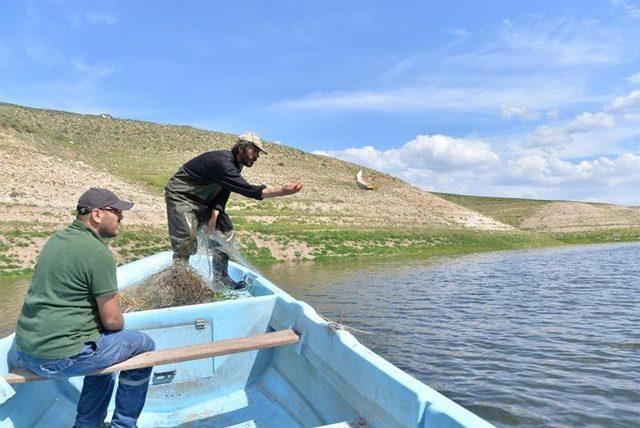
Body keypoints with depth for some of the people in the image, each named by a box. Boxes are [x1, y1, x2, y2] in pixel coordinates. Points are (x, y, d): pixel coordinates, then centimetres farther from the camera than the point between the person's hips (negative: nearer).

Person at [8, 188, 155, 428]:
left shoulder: (56, 239, 8)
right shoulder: (99, 253, -19)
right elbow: (112, 320, -17)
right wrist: (119, 323, 7)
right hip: (62, 357, -9)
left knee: (103, 345, 30)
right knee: (144, 346, 7)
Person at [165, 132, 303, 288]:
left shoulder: (235, 165, 0)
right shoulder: (222, 162, -31)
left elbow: (223, 193, -2)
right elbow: (247, 190, -41)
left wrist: (214, 217, -17)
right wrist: (281, 191, -47)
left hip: (201, 200, 9)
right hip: (180, 196, -9)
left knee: (225, 230, 1)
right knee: (186, 243, -17)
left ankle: (220, 276, 9)